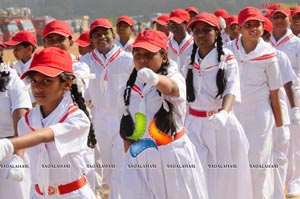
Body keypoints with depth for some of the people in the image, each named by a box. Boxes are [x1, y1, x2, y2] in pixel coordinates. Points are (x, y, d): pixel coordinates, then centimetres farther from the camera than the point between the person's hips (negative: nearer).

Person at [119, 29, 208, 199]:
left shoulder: (174, 78, -10)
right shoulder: (130, 88, 4)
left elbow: (170, 86, -36)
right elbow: (126, 128, 13)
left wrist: (154, 78, -58)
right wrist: (129, 156, 8)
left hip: (174, 156, -3)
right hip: (139, 160, 3)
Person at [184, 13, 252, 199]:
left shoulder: (227, 58, -8)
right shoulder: (190, 60, 6)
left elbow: (232, 90, -20)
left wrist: (224, 113, -39)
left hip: (222, 124, -3)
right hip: (195, 124, 3)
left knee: (226, 177, 2)